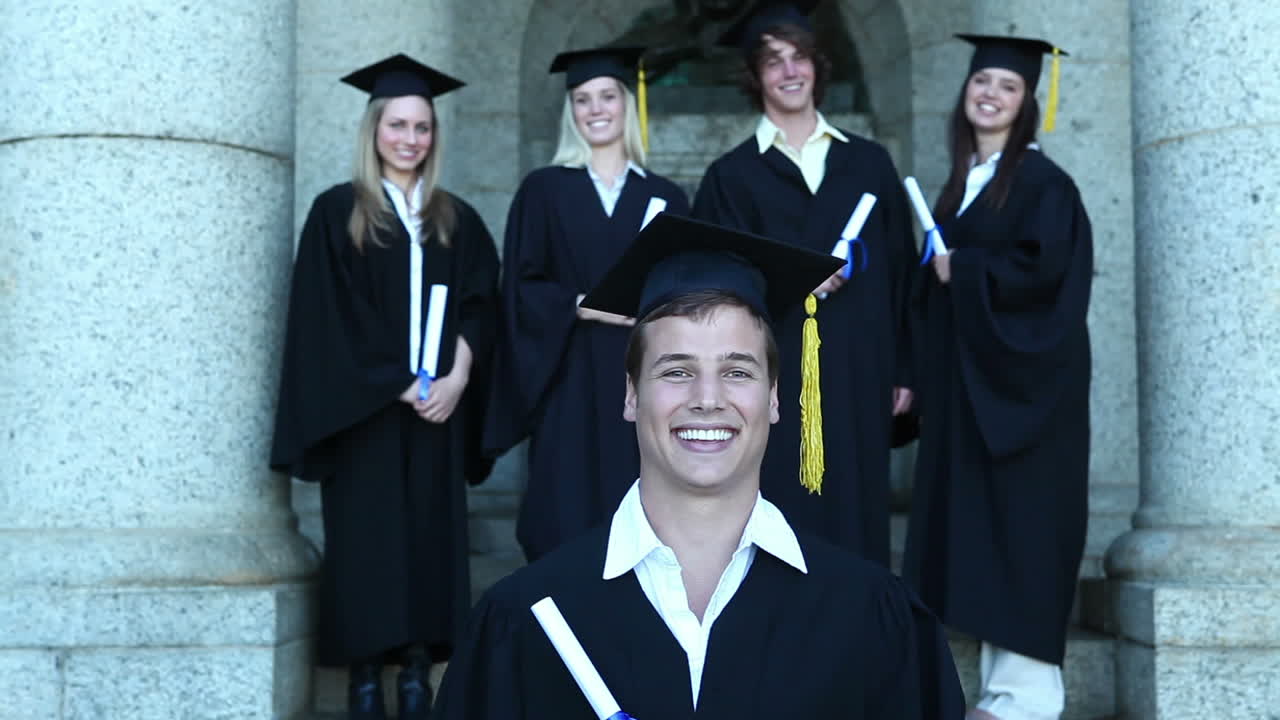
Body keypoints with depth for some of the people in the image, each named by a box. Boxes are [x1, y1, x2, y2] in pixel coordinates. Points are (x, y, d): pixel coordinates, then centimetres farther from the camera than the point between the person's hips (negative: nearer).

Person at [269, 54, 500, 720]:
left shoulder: (457, 220, 12)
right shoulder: (336, 213, 2)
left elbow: (480, 306, 6)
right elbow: (327, 317, -6)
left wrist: (456, 377, -11)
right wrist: (398, 386, -12)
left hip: (438, 408, 3)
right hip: (363, 411, -3)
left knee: (431, 538, 3)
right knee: (367, 539, -2)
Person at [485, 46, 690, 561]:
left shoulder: (664, 197, 9)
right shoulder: (543, 189, 4)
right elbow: (521, 288, -1)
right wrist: (582, 305, -15)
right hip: (571, 386, -1)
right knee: (568, 518, -3)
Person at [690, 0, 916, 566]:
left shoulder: (869, 164, 10)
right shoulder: (732, 176, 3)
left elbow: (899, 273, 9)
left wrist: (903, 370, 4)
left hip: (859, 381, 2)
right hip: (774, 385, -2)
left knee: (857, 527, 6)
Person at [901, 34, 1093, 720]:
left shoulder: (1042, 181, -7)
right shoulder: (959, 186, 15)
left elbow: (1048, 267, -20)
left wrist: (962, 269, -11)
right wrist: (929, 381, 7)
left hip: (1023, 377, -8)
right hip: (965, 378, 8)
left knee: (1019, 517, -6)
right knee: (977, 519, 7)